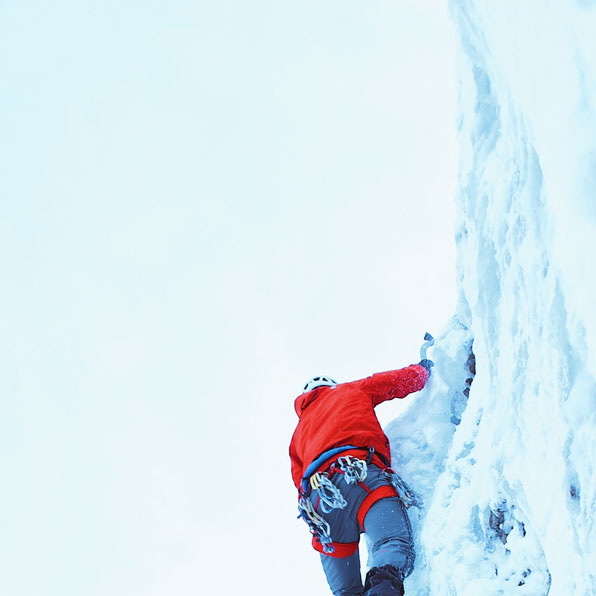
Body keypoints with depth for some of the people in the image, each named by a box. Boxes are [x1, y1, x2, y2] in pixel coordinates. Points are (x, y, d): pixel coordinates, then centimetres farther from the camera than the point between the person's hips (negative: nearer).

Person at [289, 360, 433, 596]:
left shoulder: (298, 434, 40)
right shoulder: (350, 391, 31)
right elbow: (407, 379, 29)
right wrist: (423, 368, 49)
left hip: (317, 500, 5)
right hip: (358, 475, -4)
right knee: (396, 544, -24)